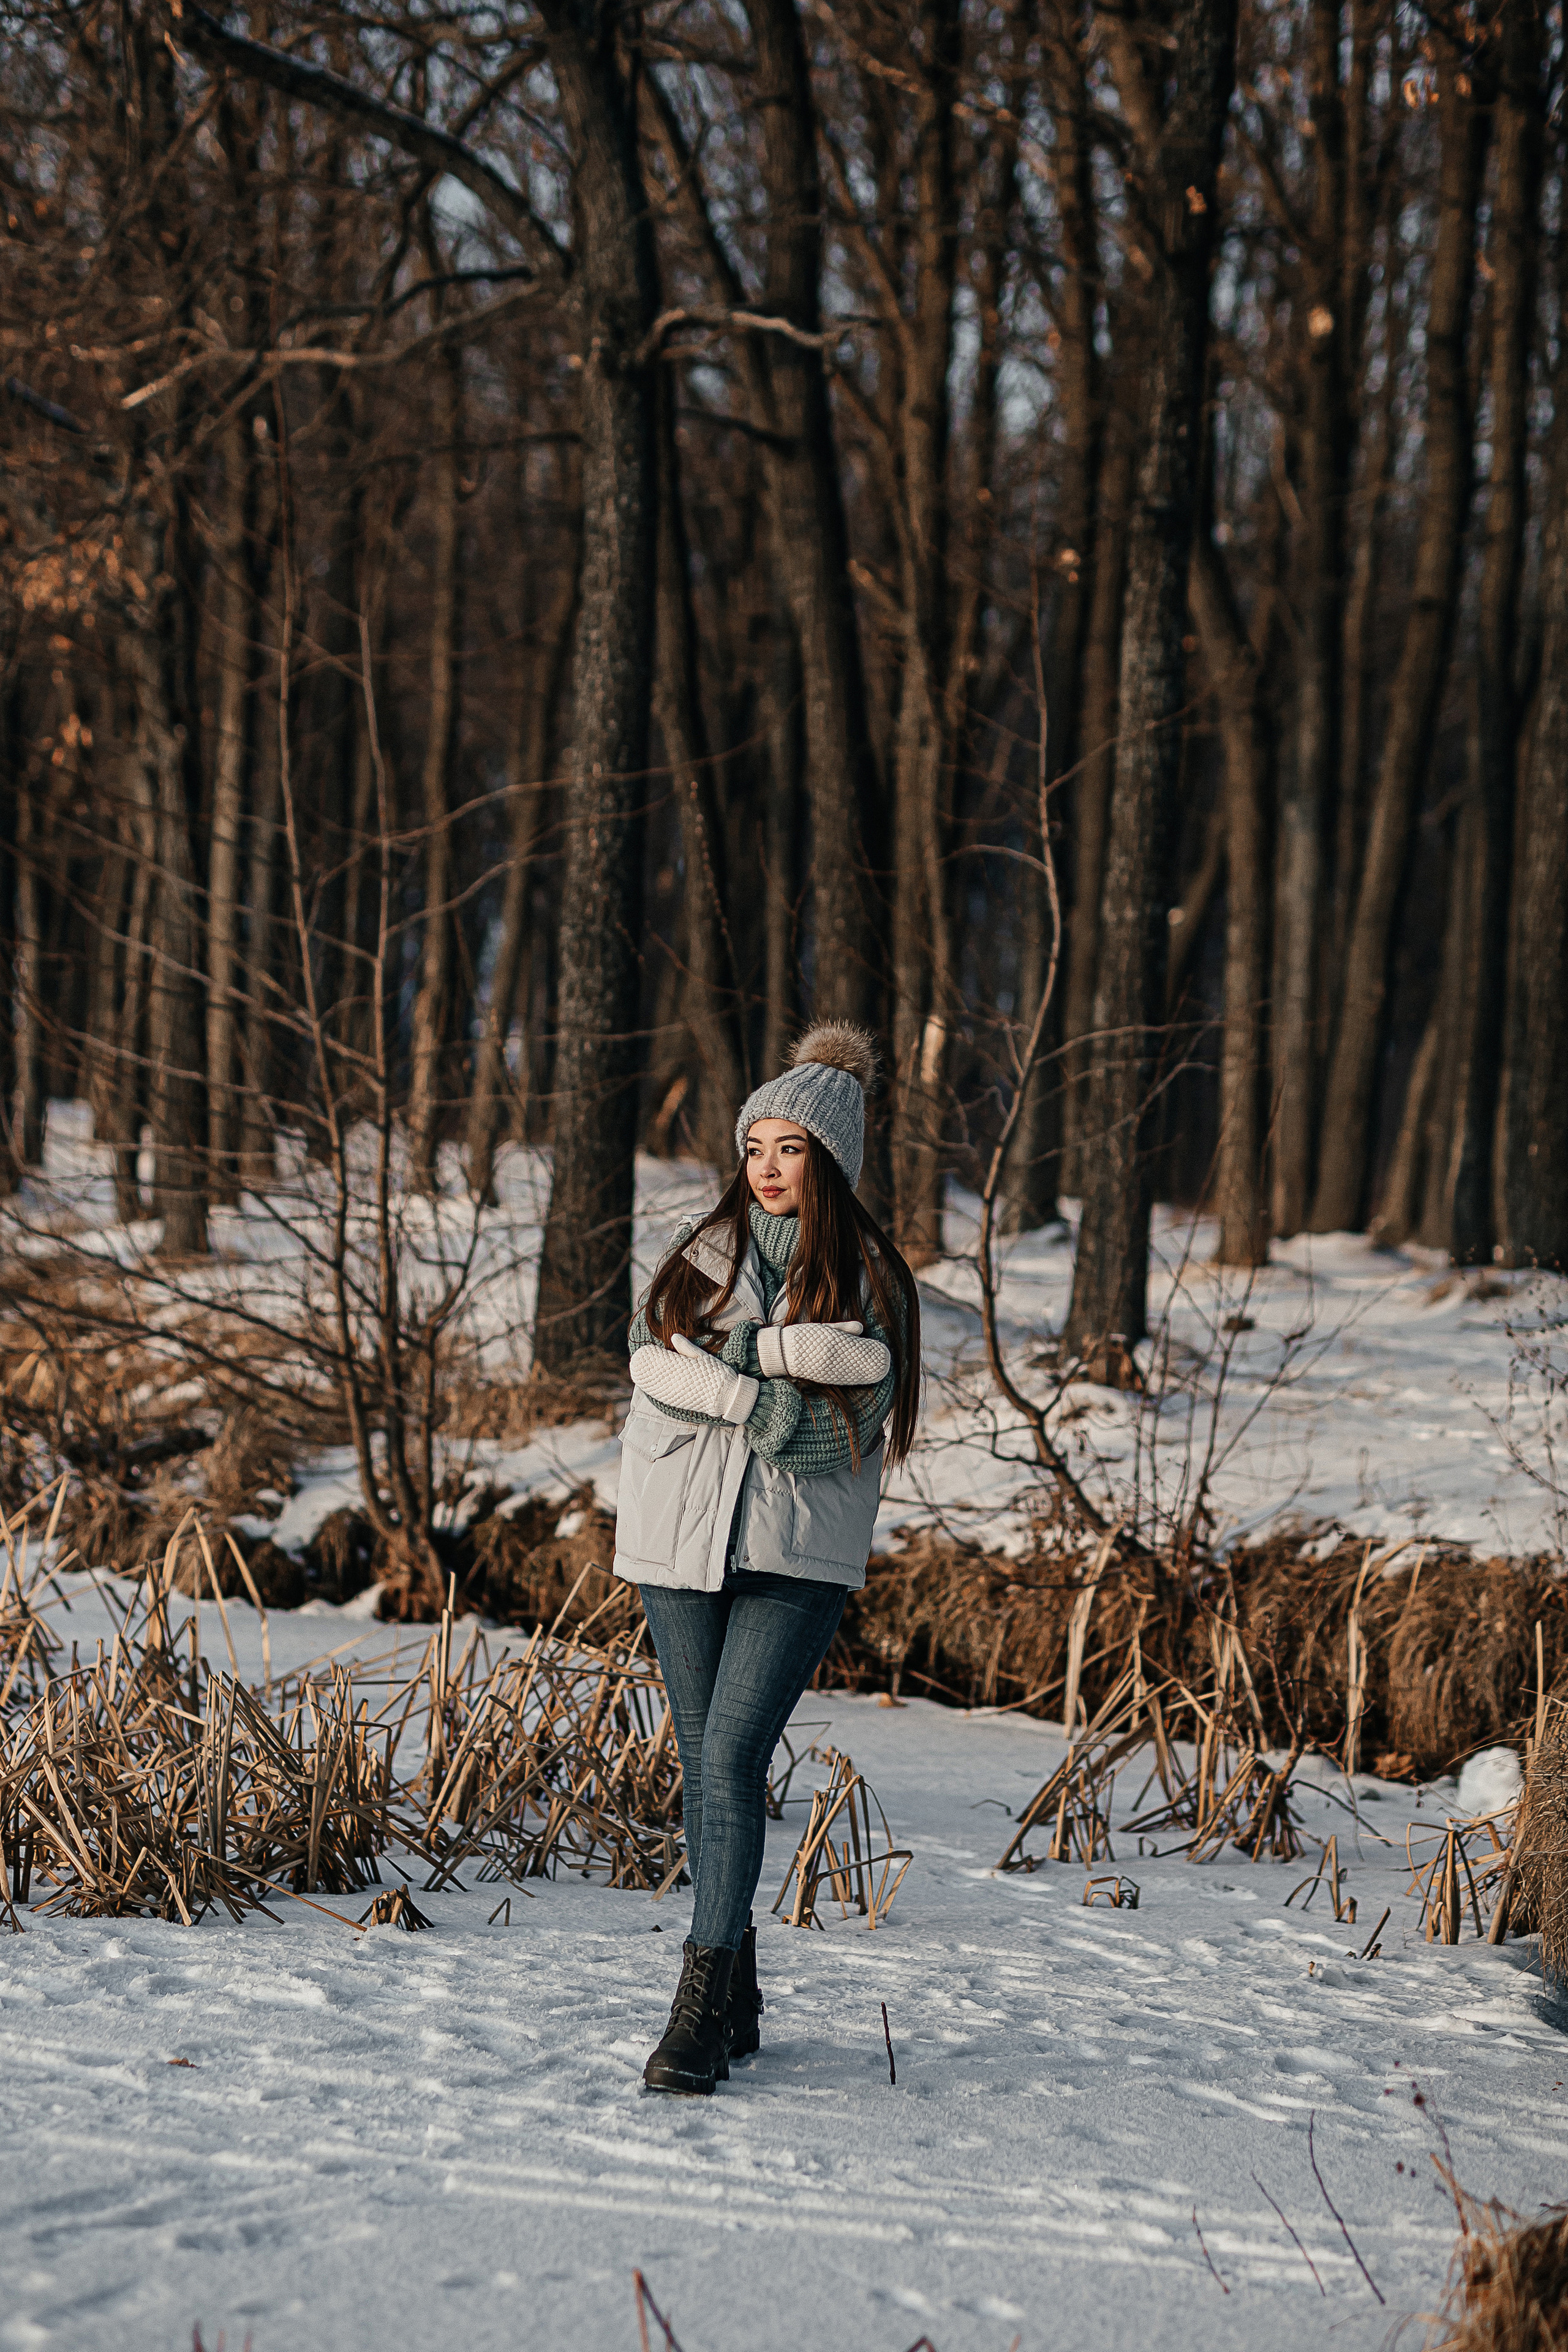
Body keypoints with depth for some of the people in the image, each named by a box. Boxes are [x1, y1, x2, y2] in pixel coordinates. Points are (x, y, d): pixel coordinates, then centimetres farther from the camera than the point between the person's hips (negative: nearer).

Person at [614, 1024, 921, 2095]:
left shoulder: (871, 1276, 3)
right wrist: (766, 1391, -16)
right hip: (681, 1534, 4)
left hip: (800, 1553, -3)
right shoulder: (704, 1247, 11)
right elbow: (653, 1360, -4)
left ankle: (702, 2008, -15)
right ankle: (738, 1996, 20)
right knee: (706, 1758, 8)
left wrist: (733, 1353, -11)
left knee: (734, 1755, -15)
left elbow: (853, 1403, -9)